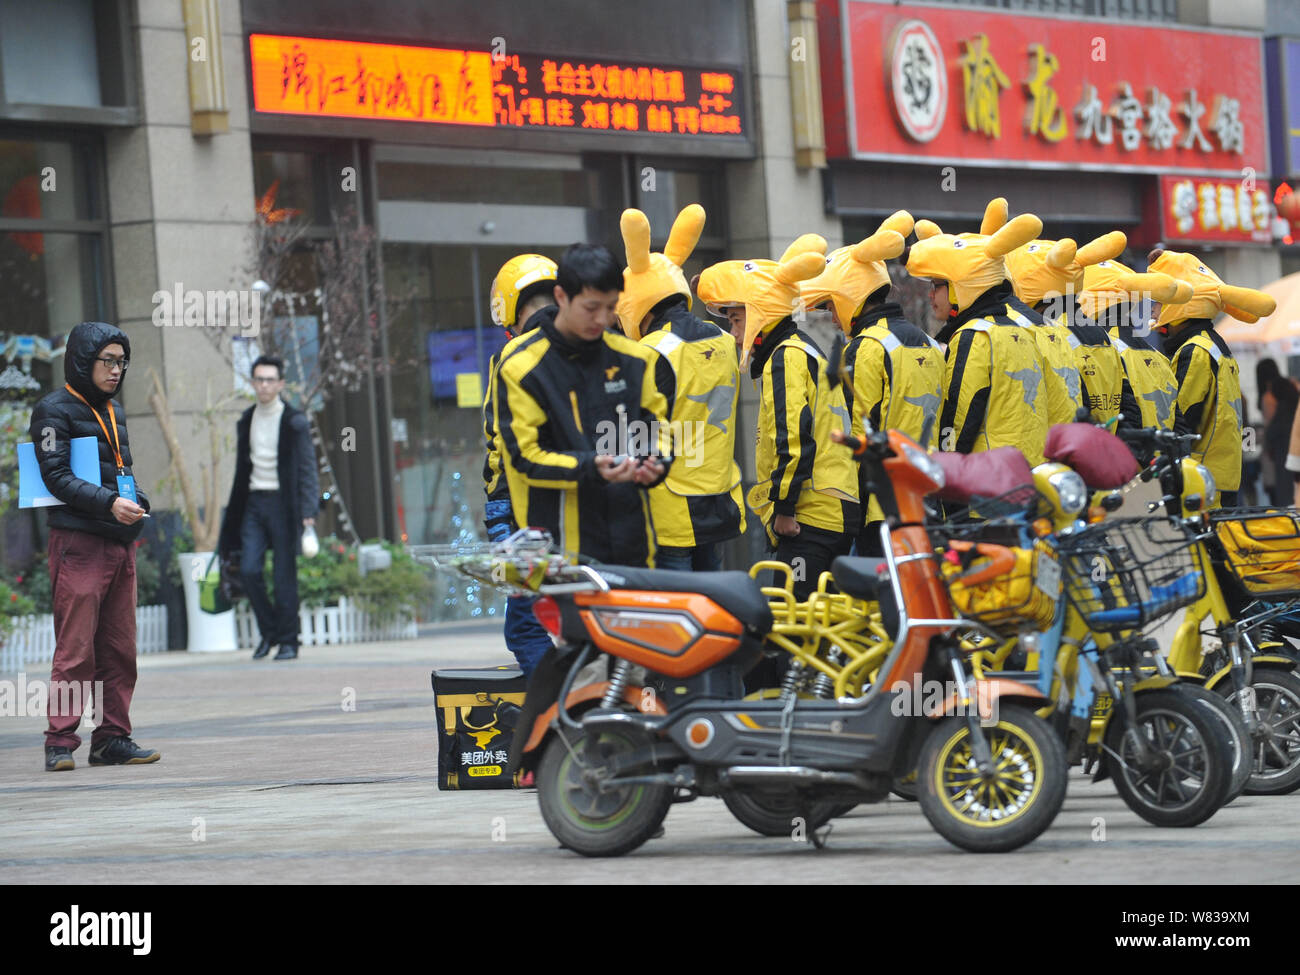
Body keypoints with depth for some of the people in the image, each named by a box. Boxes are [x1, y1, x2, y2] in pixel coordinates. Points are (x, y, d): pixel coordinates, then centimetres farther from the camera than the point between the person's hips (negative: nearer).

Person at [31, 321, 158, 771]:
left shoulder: (113, 411, 20)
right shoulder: (54, 410, -4)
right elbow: (57, 476, -13)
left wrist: (136, 499, 3)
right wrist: (109, 502, -23)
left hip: (120, 543, 8)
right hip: (78, 543, -7)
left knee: (120, 649, 7)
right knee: (75, 649, -9)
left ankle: (112, 738, 13)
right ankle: (60, 742, -5)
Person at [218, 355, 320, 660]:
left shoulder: (294, 421, -3)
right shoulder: (246, 421, 12)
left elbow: (307, 468, -4)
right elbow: (242, 469, 17)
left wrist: (308, 512, -11)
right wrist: (236, 508, 13)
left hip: (282, 502, -4)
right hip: (254, 501, 4)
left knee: (284, 575, -3)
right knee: (249, 570, -5)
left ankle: (288, 641, 5)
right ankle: (268, 631, 13)